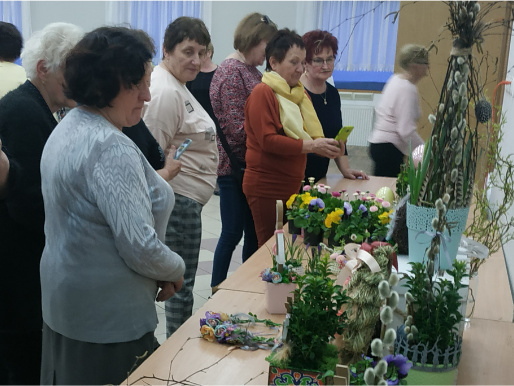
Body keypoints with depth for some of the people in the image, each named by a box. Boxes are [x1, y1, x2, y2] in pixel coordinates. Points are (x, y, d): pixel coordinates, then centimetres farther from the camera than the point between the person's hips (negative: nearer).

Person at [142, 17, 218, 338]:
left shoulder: (176, 85, 14)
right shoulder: (166, 92, -20)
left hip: (185, 198, 11)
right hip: (181, 199, -11)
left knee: (180, 278, 19)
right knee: (183, 282, 1)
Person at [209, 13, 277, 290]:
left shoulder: (251, 70, 12)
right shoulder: (232, 71, -15)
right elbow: (237, 128, -19)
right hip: (234, 165, -8)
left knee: (254, 232, 13)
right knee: (233, 232, 0)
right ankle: (217, 291, 15)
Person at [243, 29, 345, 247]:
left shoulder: (299, 93, 14)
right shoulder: (262, 93, -11)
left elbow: (309, 134, 21)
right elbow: (267, 140, -19)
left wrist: (328, 148, -1)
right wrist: (311, 146, -23)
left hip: (292, 185, 8)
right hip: (266, 187, -8)